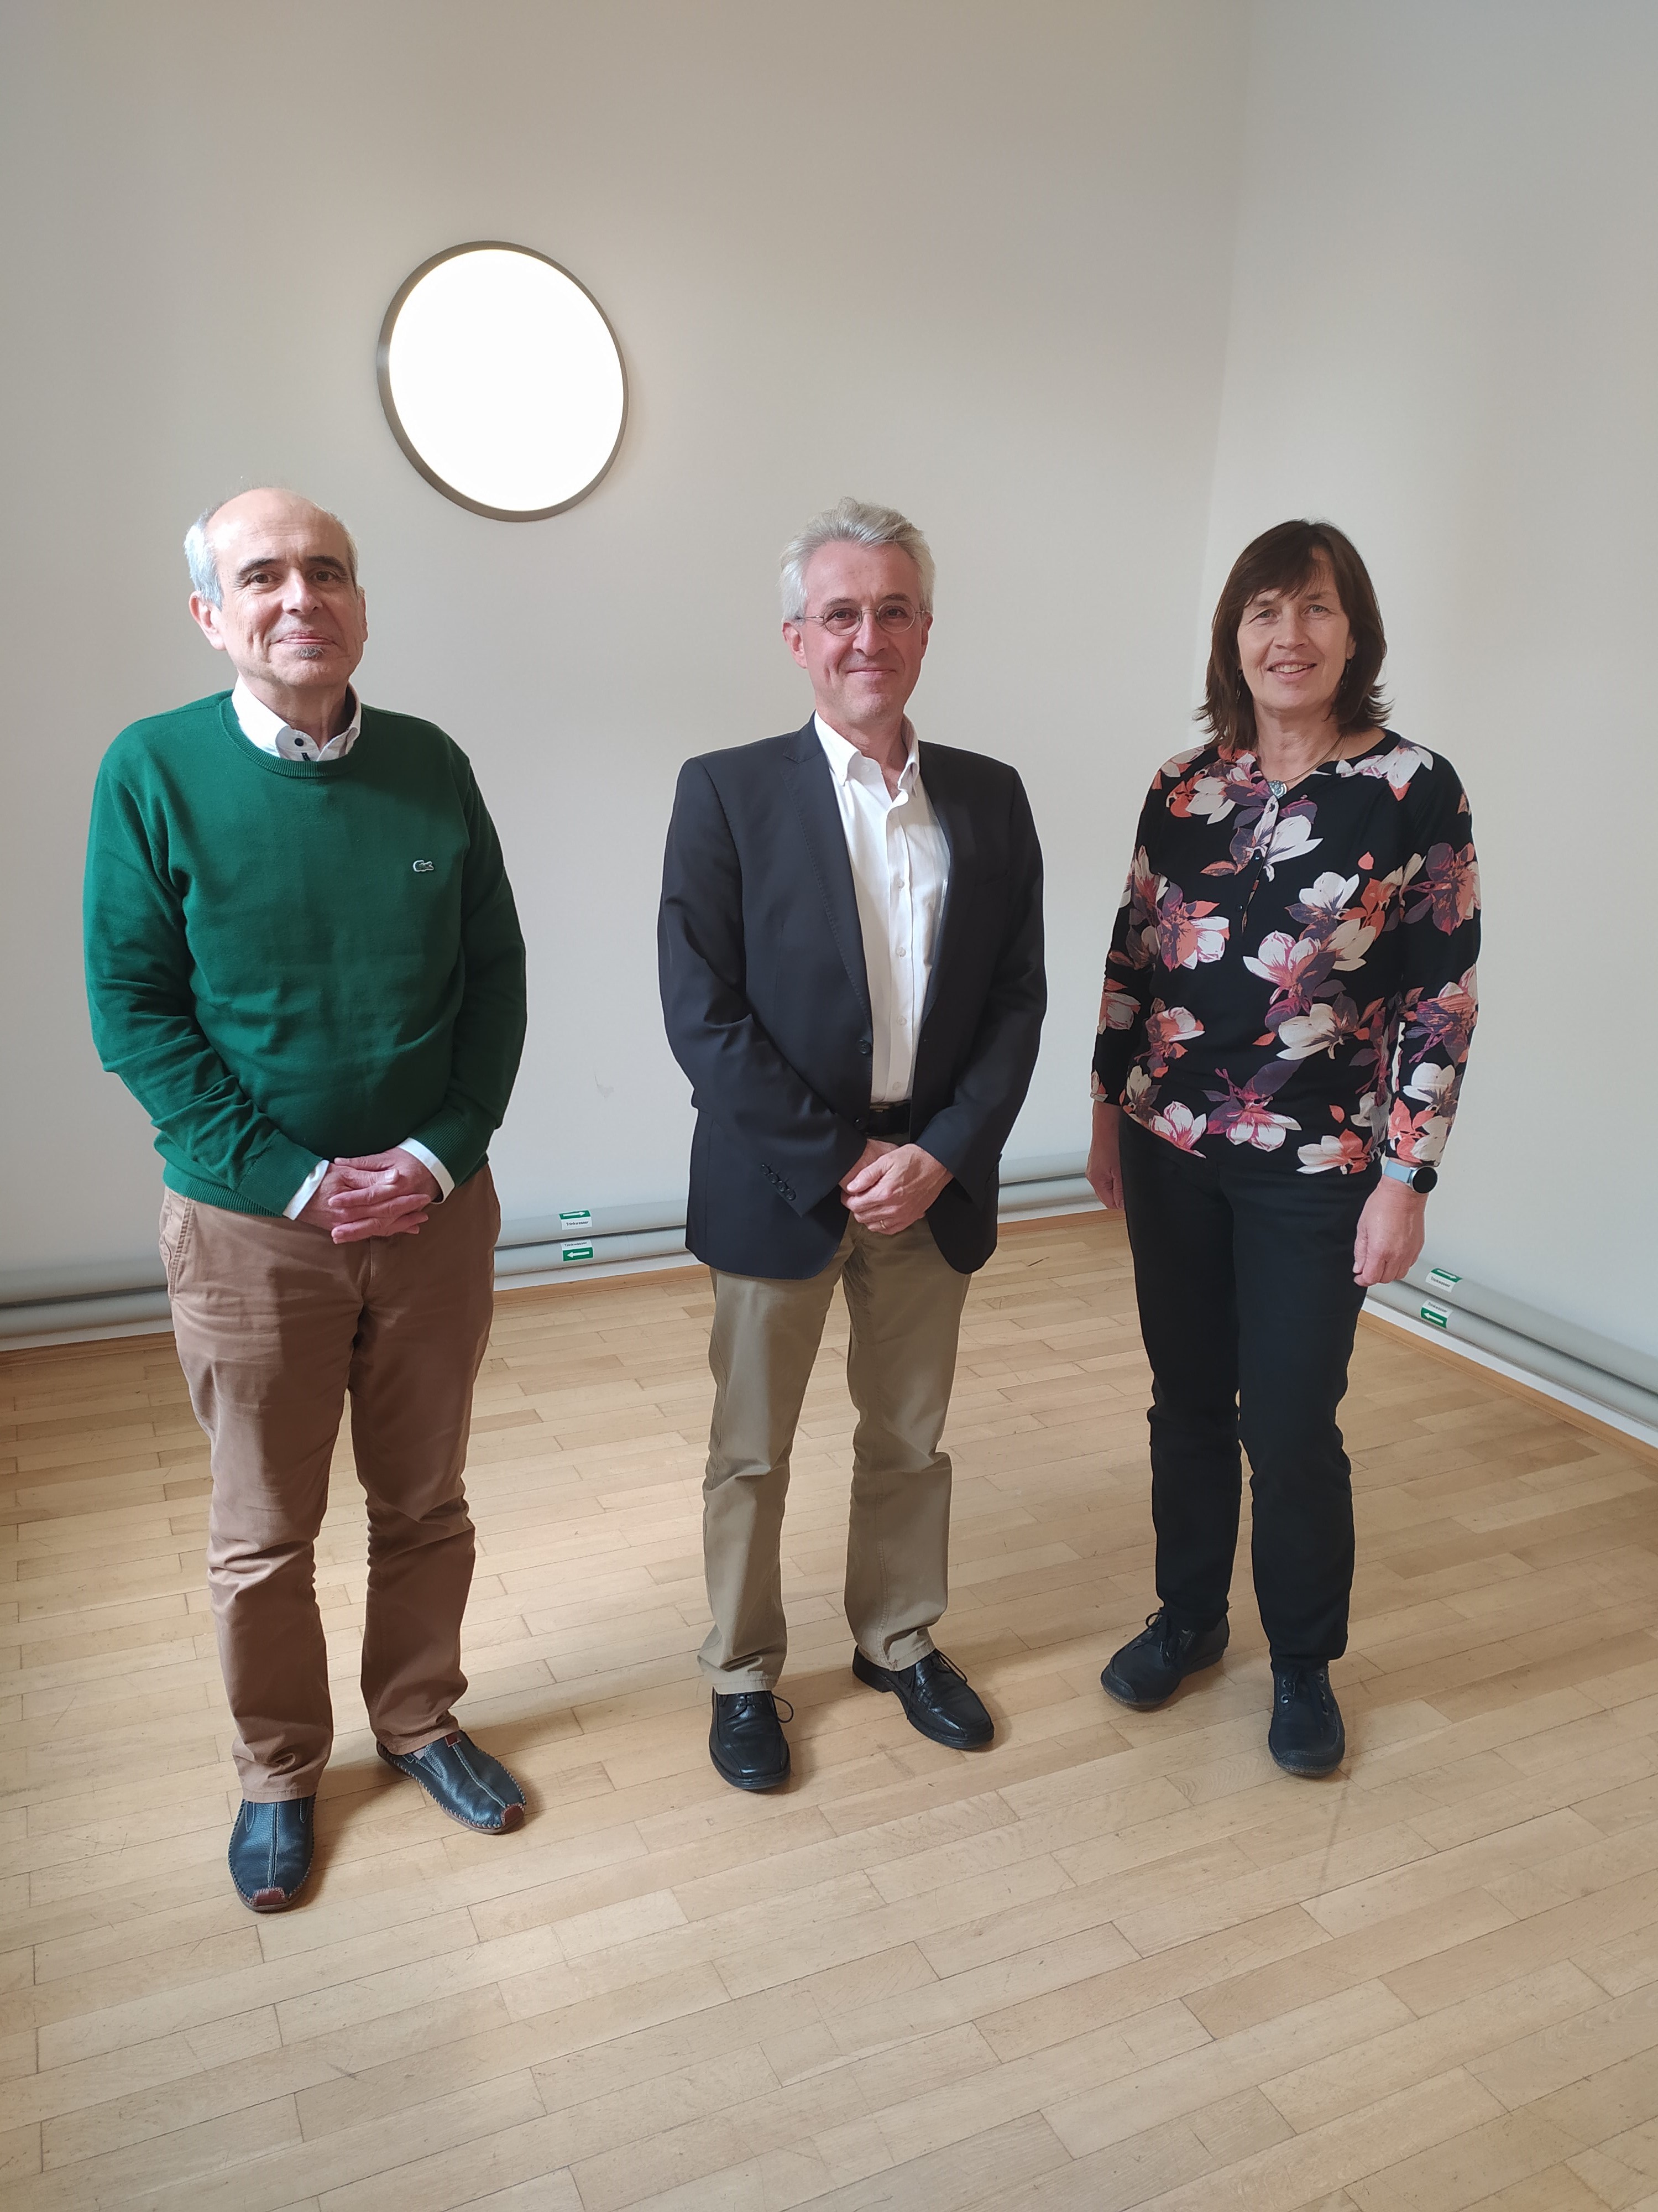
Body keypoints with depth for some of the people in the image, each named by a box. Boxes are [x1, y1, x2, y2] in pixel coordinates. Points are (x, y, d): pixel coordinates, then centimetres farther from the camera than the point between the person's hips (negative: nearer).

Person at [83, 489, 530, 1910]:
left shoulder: (429, 765, -1)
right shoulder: (154, 769, -8)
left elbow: (496, 974, 2)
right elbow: (133, 1007, -9)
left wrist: (441, 1151, -10)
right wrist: (290, 1178, -15)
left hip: (435, 1208, 3)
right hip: (248, 1222, -2)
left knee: (426, 1500, 17)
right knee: (263, 1533, 13)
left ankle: (420, 1721, 40)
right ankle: (279, 1774, 36)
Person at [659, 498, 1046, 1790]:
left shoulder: (990, 799, 3)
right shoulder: (728, 792, -8)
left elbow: (1018, 1001, 2)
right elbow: (703, 1014, -13)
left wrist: (941, 1154, -10)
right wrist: (841, 1158, -14)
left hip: (934, 1182, 3)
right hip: (777, 1184, -3)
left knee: (911, 1439, 18)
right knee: (753, 1452, 12)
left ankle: (899, 1641, 41)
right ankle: (744, 1675, 33)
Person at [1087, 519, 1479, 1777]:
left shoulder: (1414, 789, -8)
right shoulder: (1183, 788, 3)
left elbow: (1443, 998, -8)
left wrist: (1406, 1180, -10)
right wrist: (1108, 1112, 9)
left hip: (1317, 1168, -3)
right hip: (1173, 1151, 4)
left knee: (1292, 1426, 5)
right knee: (1187, 1401, 15)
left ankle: (1304, 1664, 29)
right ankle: (1188, 1619, 36)